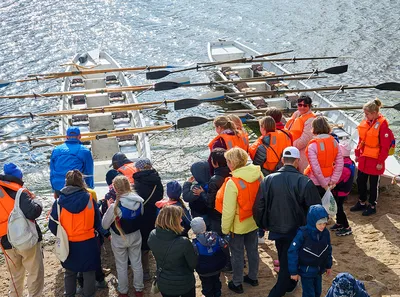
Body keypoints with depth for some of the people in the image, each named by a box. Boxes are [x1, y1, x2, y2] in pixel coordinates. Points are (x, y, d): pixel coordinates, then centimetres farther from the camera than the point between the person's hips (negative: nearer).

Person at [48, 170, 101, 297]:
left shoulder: (59, 202, -12)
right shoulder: (89, 199, -13)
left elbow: (52, 226, -5)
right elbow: (98, 222, -2)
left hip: (68, 244, 1)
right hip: (87, 243, -1)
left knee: (70, 272, 24)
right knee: (89, 271, 18)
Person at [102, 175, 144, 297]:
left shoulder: (115, 206, -30)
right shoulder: (139, 201, -15)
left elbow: (104, 225, -16)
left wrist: (109, 207, -9)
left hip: (119, 239, -4)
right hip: (135, 236, 4)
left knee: (121, 266, 17)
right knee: (137, 263, 19)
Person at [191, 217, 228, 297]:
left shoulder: (195, 244, -25)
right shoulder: (215, 236, -15)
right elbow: (224, 246, -7)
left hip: (205, 271, -4)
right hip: (218, 266, 4)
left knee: (207, 285, 20)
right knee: (216, 281, 29)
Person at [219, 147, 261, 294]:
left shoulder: (232, 183, -30)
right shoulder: (258, 174, -12)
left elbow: (228, 210, -23)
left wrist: (224, 229, -10)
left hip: (238, 225, -6)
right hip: (253, 221, 6)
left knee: (237, 254, 13)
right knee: (252, 250, 22)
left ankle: (237, 283, 28)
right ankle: (253, 277, 41)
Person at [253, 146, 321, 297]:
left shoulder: (268, 180, -10)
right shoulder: (304, 182, -19)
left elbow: (259, 206, -5)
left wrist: (264, 225, 11)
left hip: (276, 229, 4)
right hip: (296, 231, -4)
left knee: (283, 259, 26)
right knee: (290, 262, 9)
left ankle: (288, 284, 46)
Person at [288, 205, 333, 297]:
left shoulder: (325, 233, -9)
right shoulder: (303, 234, -26)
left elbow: (328, 250, 7)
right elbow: (292, 251, -19)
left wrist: (328, 265, 15)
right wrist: (293, 271, -14)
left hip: (319, 270, 5)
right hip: (306, 271, -5)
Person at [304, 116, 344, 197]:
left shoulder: (312, 146, -19)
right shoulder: (334, 141, -2)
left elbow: (316, 169, -20)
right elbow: (340, 164, -3)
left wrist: (324, 184, -12)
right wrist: (333, 180, -2)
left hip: (315, 183, -5)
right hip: (328, 181, 5)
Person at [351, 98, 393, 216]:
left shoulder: (382, 124, -18)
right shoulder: (365, 122, 2)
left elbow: (385, 146, -16)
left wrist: (380, 162, -14)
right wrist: (357, 154, 13)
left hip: (375, 160, -7)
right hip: (363, 158, 7)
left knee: (373, 184, 8)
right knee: (360, 181, 15)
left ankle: (372, 206, 23)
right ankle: (361, 203, 32)